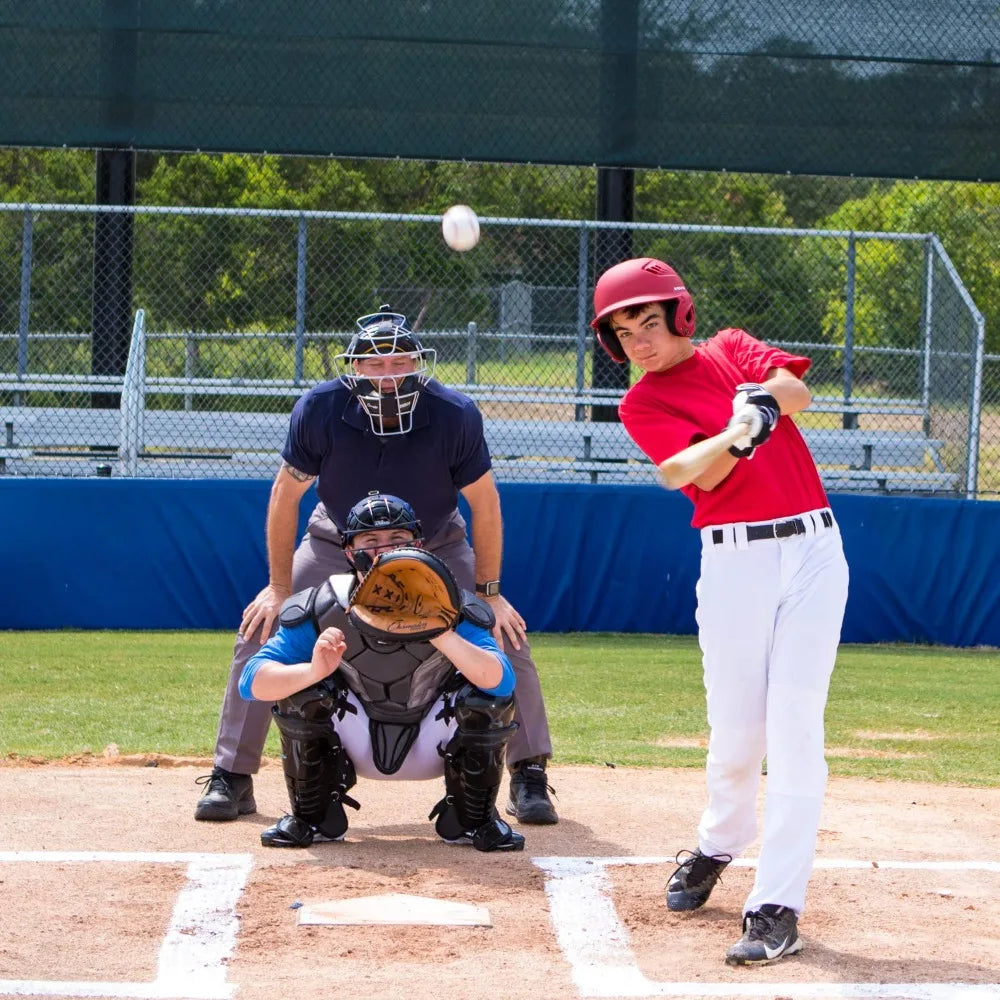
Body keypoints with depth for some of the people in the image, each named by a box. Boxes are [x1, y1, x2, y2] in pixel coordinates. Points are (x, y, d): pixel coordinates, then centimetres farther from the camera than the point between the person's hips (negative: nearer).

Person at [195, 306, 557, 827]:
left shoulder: (455, 416, -30)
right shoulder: (319, 411, -29)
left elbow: (484, 502, -16)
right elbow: (286, 494, -14)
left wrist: (488, 592, -14)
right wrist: (279, 588, -13)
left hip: (436, 548, 0)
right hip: (338, 543, 0)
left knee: (505, 633, -13)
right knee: (262, 628, -12)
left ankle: (529, 776, 4)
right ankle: (231, 778, 1)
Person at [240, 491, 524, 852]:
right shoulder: (321, 609, -20)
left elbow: (501, 681, -36)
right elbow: (251, 682, -26)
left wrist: (441, 634, -52)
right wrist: (314, 670, -47)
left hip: (432, 748, -1)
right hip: (355, 748, 1)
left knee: (489, 695, -28)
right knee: (298, 684, -25)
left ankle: (474, 818, -2)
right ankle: (312, 815, -3)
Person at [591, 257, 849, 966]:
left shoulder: (733, 349, 13)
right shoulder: (642, 405, 4)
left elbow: (797, 389, -6)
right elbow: (699, 471, -14)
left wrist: (765, 396, -28)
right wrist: (742, 432, -34)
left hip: (813, 548, 1)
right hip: (734, 560, -1)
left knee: (794, 730, -8)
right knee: (737, 733, 1)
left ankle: (777, 908, -10)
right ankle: (718, 846, 34)